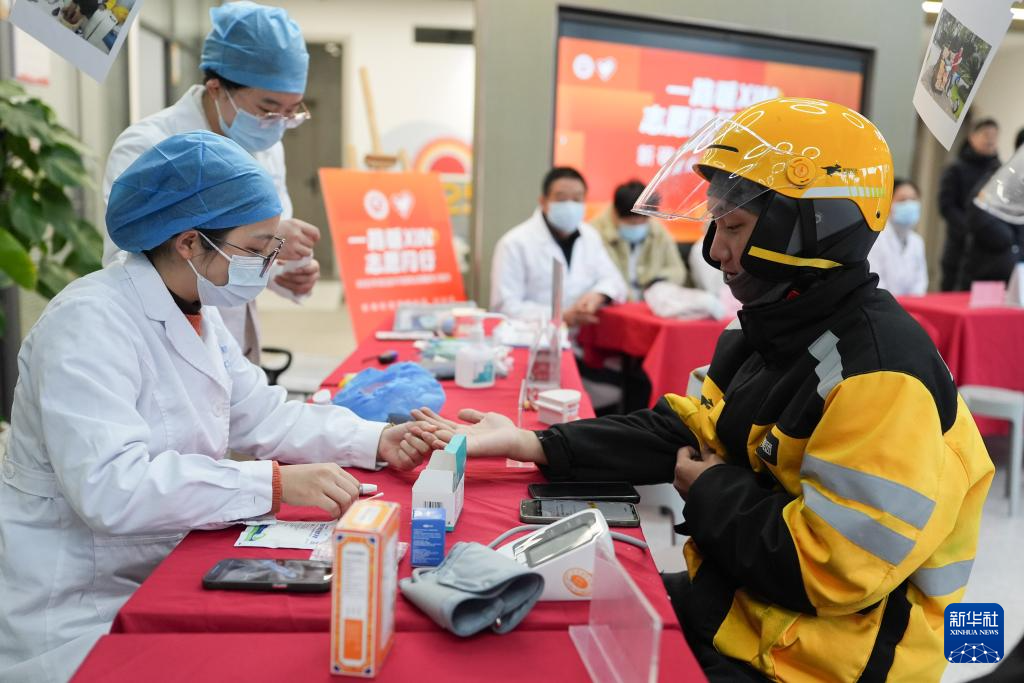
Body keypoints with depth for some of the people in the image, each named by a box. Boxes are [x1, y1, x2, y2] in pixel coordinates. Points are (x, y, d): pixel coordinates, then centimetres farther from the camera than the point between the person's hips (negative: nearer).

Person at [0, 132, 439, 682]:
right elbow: (108, 485, -33)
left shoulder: (197, 315, 6)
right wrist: (275, 483, -37)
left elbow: (264, 416, 7)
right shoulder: (90, 324, -23)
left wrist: (375, 441, -7)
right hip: (76, 617, -8)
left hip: (161, 581, 8)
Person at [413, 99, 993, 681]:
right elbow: (681, 432, 4)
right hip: (730, 608, 8)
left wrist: (710, 491, -13)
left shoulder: (880, 376, -26)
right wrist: (533, 446, -5)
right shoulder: (771, 331, 4)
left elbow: (830, 570, -29)